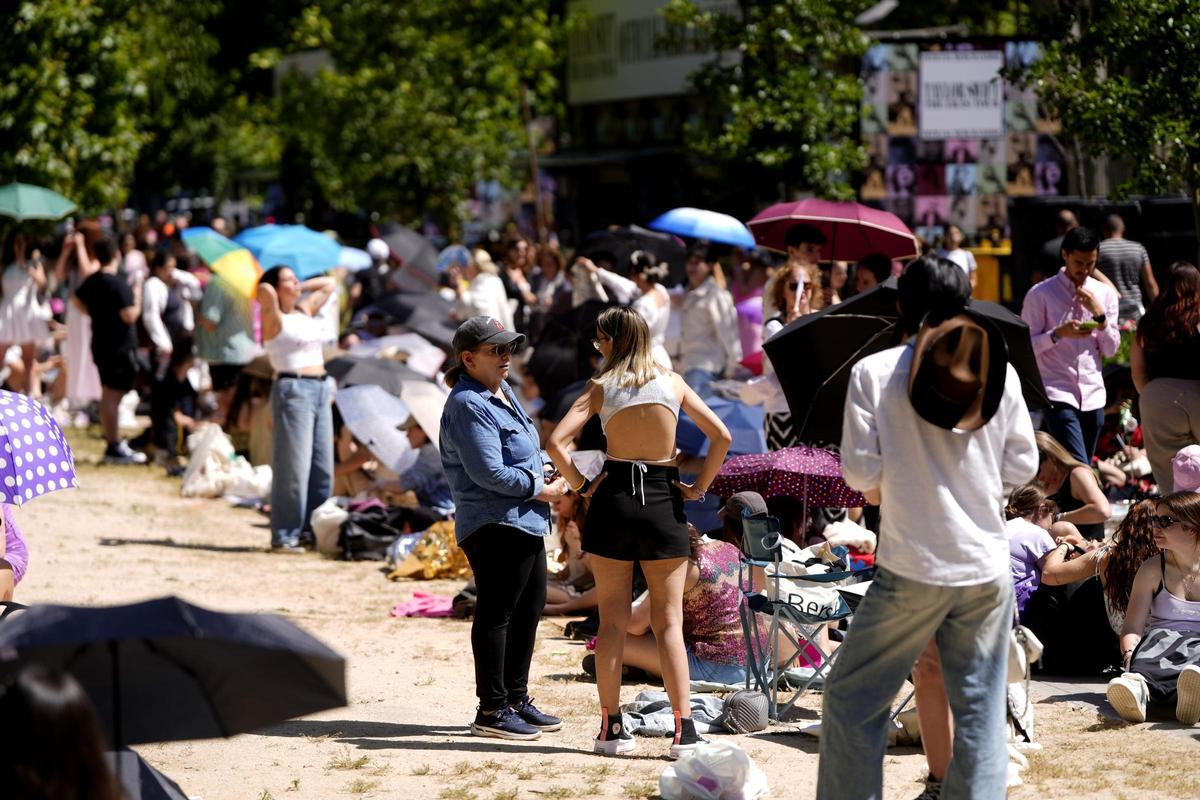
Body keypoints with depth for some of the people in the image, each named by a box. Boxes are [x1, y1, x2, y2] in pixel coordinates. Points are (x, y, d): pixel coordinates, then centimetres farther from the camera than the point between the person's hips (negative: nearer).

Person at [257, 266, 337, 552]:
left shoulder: (306, 311, 17)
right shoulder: (274, 319, -5)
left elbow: (328, 284, 28)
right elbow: (265, 291, -23)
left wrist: (299, 288, 17)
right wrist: (271, 291, -2)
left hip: (320, 389, 8)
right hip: (293, 389, -8)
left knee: (323, 468, 8)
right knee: (293, 467, -9)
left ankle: (312, 529, 14)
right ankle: (284, 537, -7)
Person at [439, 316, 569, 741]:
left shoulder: (503, 392, 16)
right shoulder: (468, 406, -16)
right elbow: (489, 473, -22)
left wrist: (544, 477, 7)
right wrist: (541, 490, -13)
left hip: (525, 523, 11)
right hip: (494, 526, -11)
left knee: (530, 606, 16)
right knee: (496, 613, -6)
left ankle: (516, 698, 28)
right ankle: (491, 710, -1)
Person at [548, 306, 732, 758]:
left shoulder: (601, 386, 0)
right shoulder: (672, 382, 4)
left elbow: (557, 441, -11)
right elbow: (721, 436, -1)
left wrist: (580, 484, 0)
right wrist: (700, 486, 4)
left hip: (614, 498, -1)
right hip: (664, 501, 1)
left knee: (612, 621, 6)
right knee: (668, 622, 2)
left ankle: (612, 727, 6)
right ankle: (684, 730, -5)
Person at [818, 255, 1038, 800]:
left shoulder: (874, 372, -5)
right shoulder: (1001, 371, 2)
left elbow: (860, 472, -6)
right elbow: (1022, 467, 6)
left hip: (913, 570, -3)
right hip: (988, 567, 3)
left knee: (853, 698, 9)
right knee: (980, 712, 8)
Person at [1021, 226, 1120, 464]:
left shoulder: (1105, 294, 11)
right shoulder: (1041, 294, -2)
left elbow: (1111, 350, 9)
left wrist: (1099, 314, -5)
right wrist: (1058, 333, -19)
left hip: (1093, 394, 5)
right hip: (1058, 393, -5)